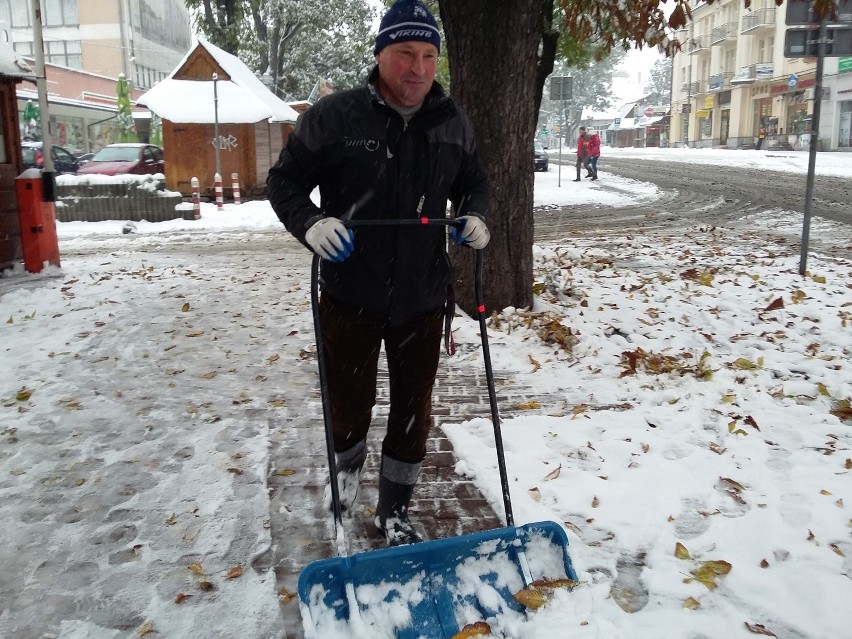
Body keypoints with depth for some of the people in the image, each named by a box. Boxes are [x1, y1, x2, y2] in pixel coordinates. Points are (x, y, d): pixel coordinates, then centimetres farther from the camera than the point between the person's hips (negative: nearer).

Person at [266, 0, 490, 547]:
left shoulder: (454, 123, 2)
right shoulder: (334, 116, -9)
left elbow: (474, 184, 17)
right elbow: (285, 181, -2)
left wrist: (476, 218, -4)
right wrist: (311, 223, -20)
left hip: (423, 298, 3)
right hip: (350, 296, -2)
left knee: (414, 409, 10)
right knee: (350, 401, 11)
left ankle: (395, 510, 30)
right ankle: (348, 463, 46)